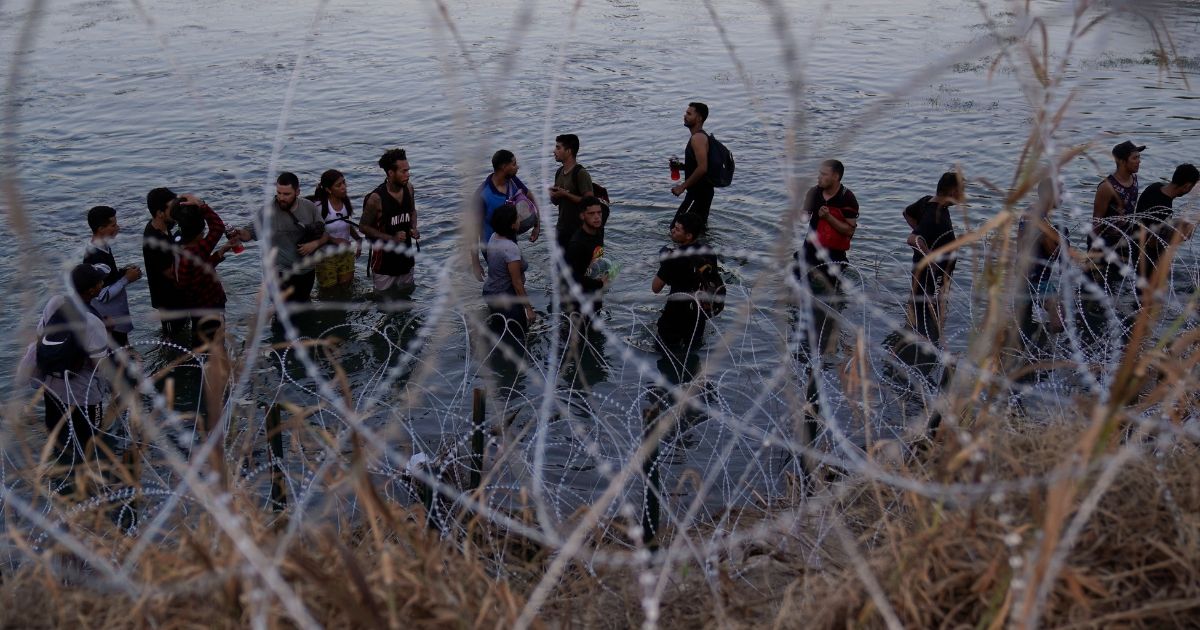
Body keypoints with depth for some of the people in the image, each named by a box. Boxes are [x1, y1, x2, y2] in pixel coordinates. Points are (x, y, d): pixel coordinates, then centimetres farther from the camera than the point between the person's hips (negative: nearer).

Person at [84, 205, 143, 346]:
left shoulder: (103, 247, -1)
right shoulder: (96, 258, -31)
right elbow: (103, 295, -28)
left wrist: (123, 271, -1)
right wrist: (126, 279, -21)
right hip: (110, 321, -10)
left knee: (122, 350, 24)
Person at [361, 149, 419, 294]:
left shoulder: (408, 188, -6)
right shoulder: (376, 198, -24)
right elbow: (364, 227, -13)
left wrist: (414, 228, -7)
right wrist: (391, 238, -22)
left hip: (406, 254, 5)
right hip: (385, 259, -5)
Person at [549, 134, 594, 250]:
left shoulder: (581, 174, -16)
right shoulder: (559, 172, 10)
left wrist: (565, 194, -21)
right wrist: (553, 195, -5)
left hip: (578, 229, -8)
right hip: (561, 227, 8)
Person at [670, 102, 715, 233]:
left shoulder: (698, 138, -19)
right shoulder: (699, 136, 14)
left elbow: (702, 168, -28)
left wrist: (682, 187, -22)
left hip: (700, 192, -10)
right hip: (698, 191, 10)